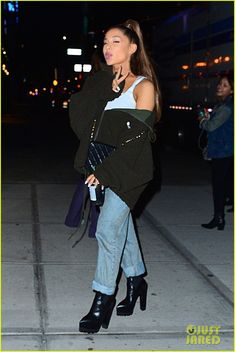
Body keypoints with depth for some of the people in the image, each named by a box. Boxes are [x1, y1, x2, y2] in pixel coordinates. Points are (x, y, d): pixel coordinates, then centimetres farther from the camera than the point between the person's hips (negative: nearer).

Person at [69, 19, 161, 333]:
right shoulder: (102, 82, 10)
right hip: (103, 166, 6)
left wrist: (105, 170, -15)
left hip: (129, 169, -6)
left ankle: (102, 301, 0)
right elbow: (78, 115, -4)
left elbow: (137, 137, -12)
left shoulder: (143, 85, -5)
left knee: (108, 230, -10)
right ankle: (136, 281, 33)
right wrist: (107, 92, -16)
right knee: (122, 225, 15)